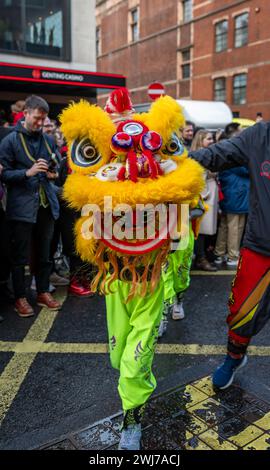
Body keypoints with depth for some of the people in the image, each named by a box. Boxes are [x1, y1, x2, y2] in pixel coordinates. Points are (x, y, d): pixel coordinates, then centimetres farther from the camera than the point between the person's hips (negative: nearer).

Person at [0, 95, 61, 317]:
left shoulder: (48, 140, 12)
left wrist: (53, 174, 1)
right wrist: (28, 172, -20)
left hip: (46, 205, 5)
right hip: (22, 206, -5)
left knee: (44, 253, 13)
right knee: (20, 256, 4)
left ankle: (43, 292, 27)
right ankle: (20, 298, 17)